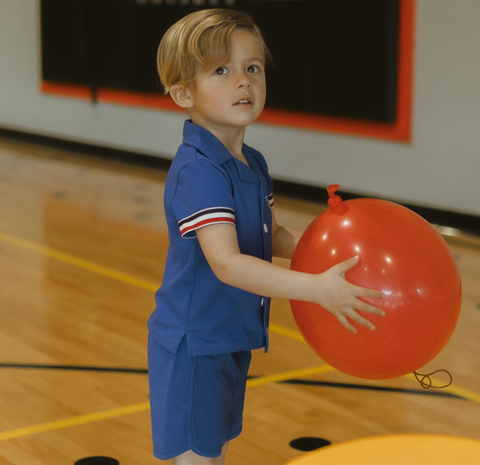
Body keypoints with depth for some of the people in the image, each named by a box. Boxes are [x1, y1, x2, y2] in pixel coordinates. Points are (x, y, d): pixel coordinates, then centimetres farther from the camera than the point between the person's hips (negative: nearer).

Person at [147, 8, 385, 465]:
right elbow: (226, 264, -33)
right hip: (194, 345, -9)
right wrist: (318, 289, -37)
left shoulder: (252, 164, 6)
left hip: (233, 339, 9)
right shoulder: (198, 171, -24)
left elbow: (271, 239, 16)